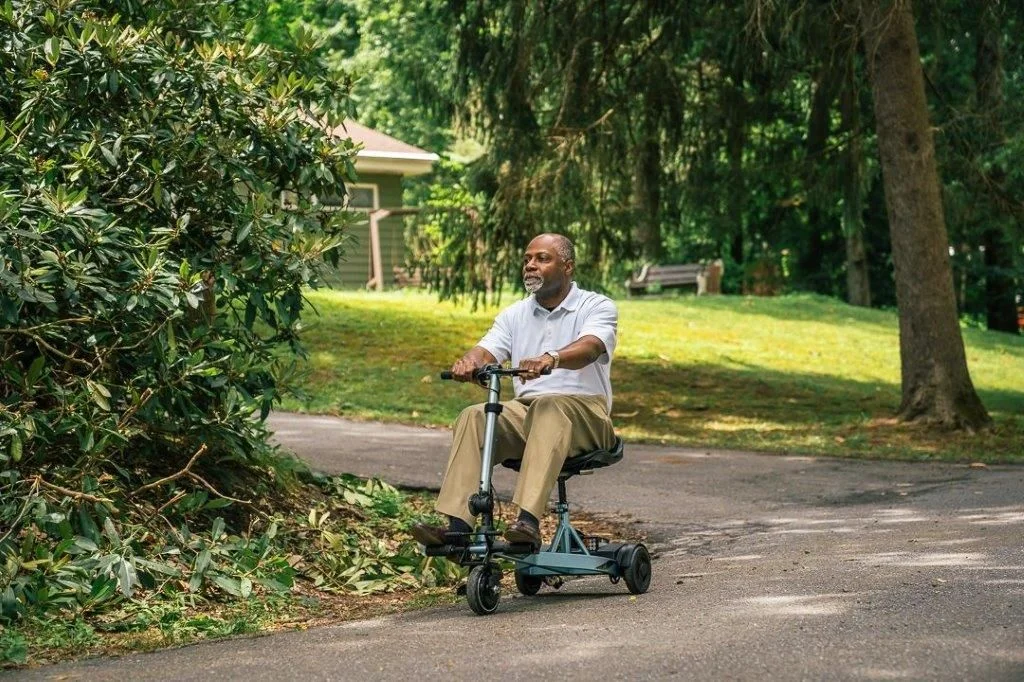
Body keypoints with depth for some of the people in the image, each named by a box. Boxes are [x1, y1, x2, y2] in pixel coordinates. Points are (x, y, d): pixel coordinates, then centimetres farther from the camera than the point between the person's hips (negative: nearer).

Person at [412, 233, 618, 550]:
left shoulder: (597, 307, 2)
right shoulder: (514, 315, 17)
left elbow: (590, 347, -21)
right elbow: (487, 351, 1)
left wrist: (552, 359, -42)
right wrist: (470, 362, -25)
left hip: (584, 411, -4)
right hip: (526, 410, 5)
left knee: (548, 408, -38)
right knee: (474, 417, -24)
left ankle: (529, 521, -50)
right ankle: (457, 526, -35)